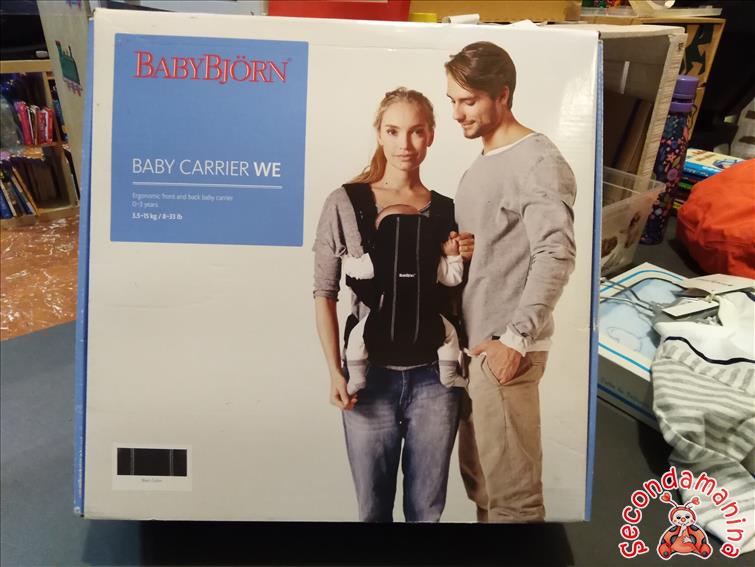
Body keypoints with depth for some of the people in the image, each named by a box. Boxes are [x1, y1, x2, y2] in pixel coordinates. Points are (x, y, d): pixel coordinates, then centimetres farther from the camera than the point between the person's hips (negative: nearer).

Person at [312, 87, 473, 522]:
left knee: (427, 508, 15)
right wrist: (335, 371, -6)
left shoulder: (448, 211, 4)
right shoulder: (346, 204, -3)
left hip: (435, 377, 2)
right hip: (371, 375, -1)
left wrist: (468, 260, -7)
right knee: (373, 507, 14)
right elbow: (325, 293, -1)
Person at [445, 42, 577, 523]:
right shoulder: (481, 165, 17)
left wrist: (516, 339, -20)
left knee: (511, 493, 1)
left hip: (503, 349, -9)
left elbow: (556, 255, -20)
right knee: (479, 482, 19)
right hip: (471, 344, 9)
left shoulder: (538, 162, -10)